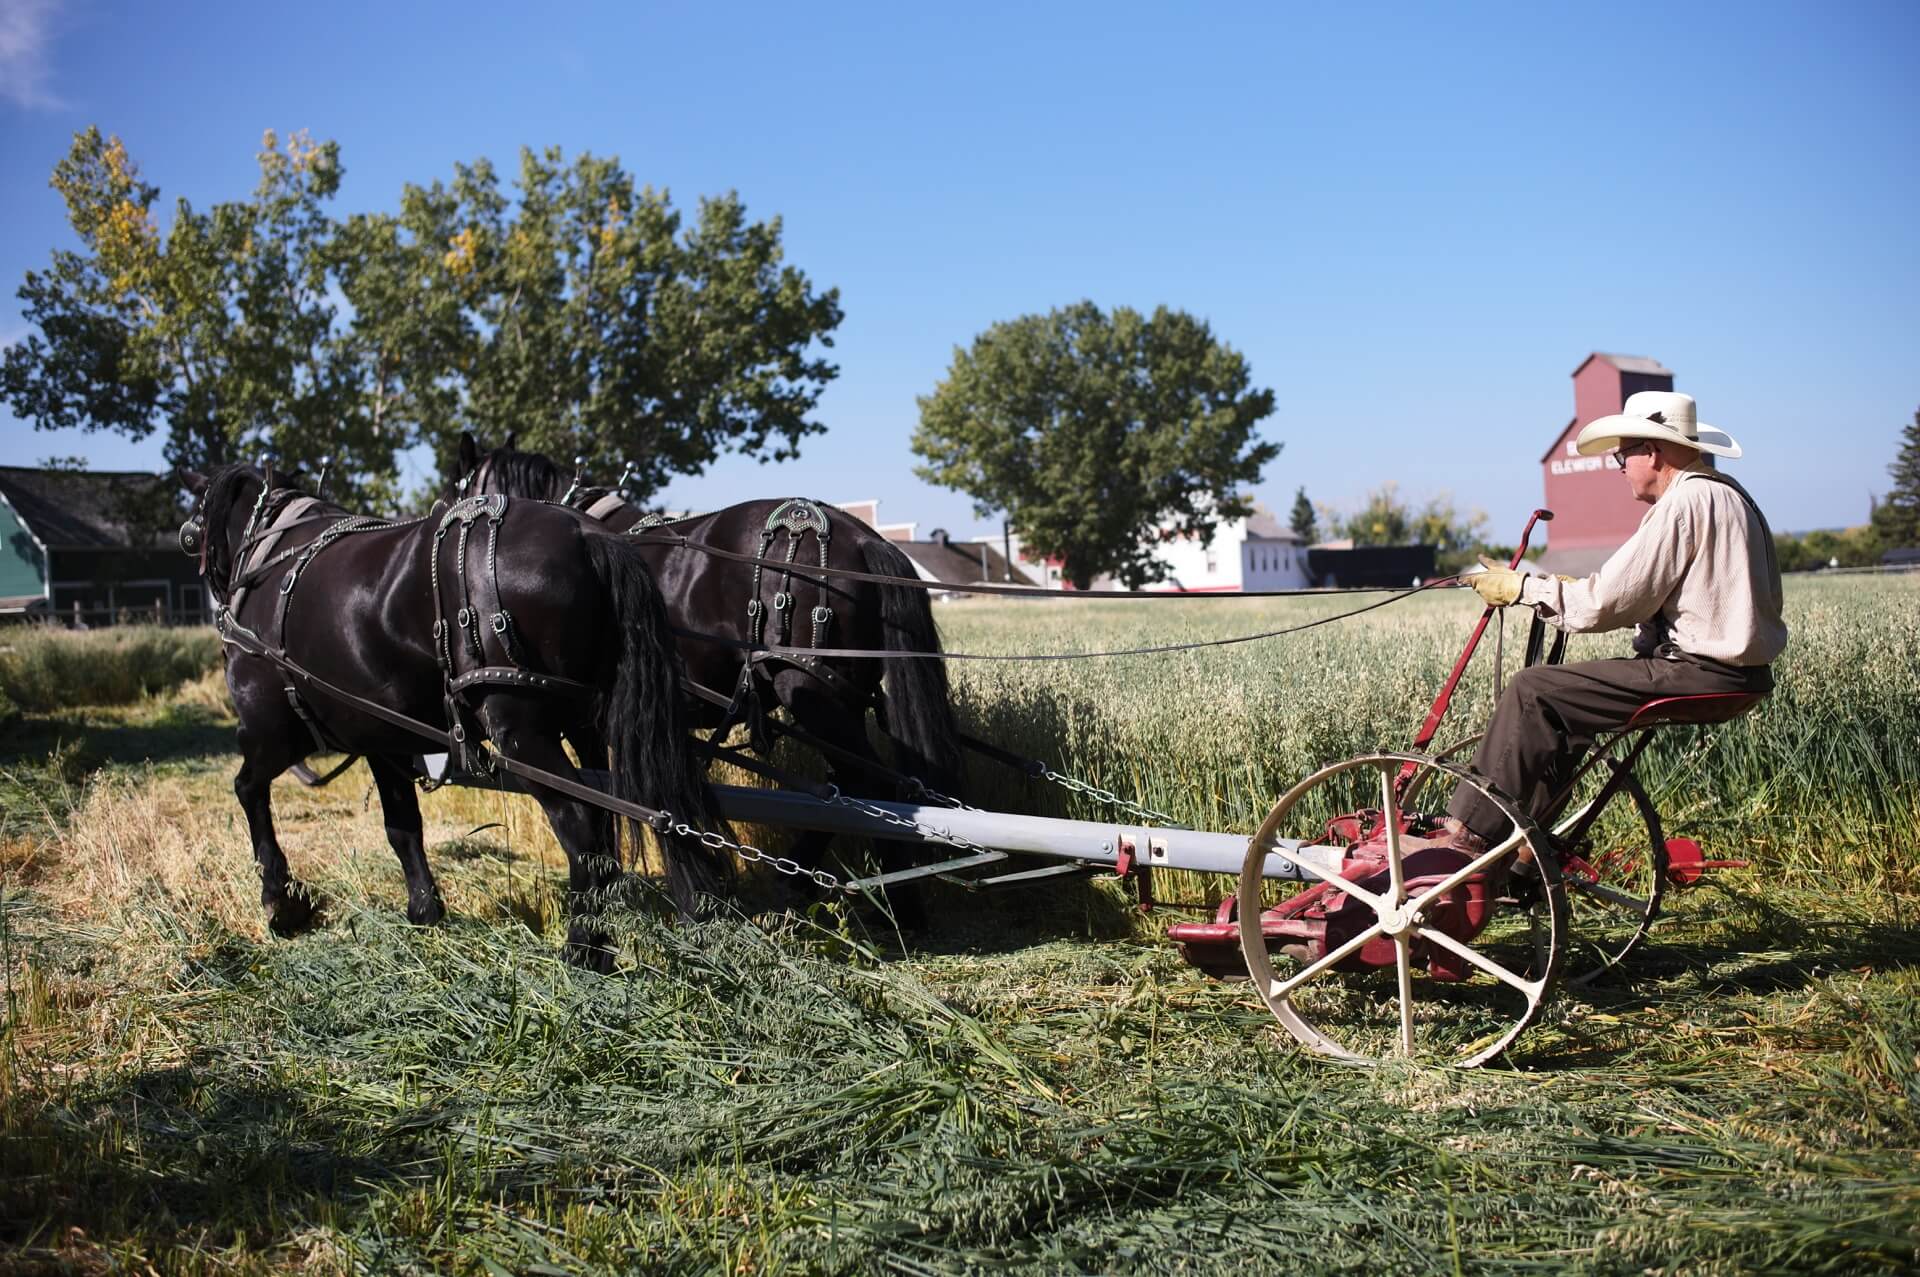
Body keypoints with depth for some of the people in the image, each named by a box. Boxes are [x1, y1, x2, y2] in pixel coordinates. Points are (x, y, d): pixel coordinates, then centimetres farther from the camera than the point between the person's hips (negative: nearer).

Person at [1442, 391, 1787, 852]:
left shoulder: (1685, 501, -16)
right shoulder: (1728, 494, 17)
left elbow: (1608, 602, -17)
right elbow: (1648, 594, 21)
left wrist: (1523, 587, -6)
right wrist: (1572, 590, 21)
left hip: (1699, 672, -11)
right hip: (1737, 668, 11)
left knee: (1533, 693, -12)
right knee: (1565, 696, 16)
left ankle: (1470, 833, -9)